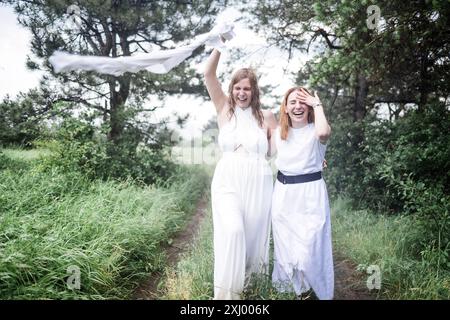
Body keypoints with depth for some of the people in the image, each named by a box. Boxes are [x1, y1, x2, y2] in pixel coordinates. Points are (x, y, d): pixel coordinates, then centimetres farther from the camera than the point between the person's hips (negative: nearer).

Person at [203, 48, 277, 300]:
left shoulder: (266, 116, 5)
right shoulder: (225, 109, 7)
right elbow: (209, 75, -1)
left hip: (257, 184, 1)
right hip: (227, 181, -1)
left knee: (253, 237, 7)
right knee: (232, 231, -20)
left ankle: (245, 284, 30)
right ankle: (226, 292, -8)